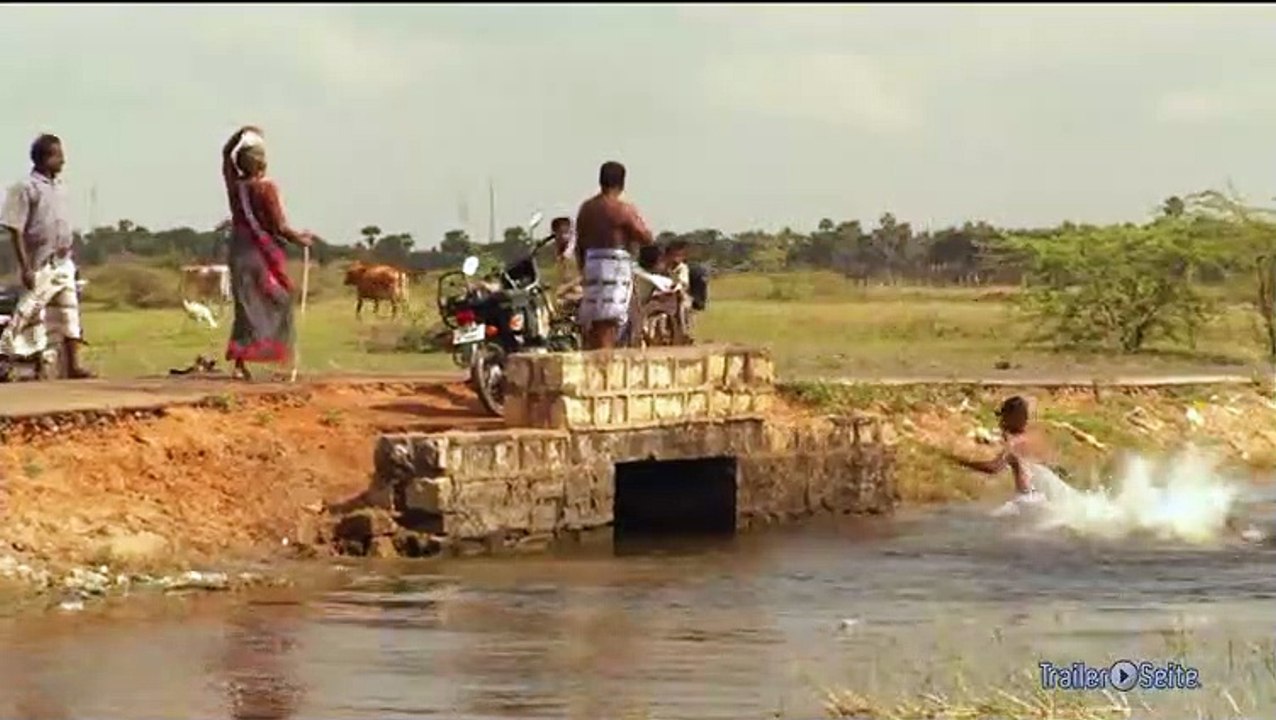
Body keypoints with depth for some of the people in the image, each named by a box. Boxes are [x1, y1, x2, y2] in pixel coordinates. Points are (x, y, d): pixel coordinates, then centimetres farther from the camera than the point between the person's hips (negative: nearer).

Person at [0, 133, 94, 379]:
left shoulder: (59, 188, 11)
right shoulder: (25, 189, -12)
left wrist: (70, 257, 16)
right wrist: (25, 267, -18)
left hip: (63, 264, 7)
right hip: (40, 265, -7)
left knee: (69, 314, 6)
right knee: (33, 315, -1)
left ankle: (73, 366, 9)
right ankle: (39, 368, 4)